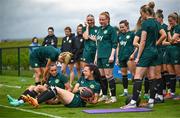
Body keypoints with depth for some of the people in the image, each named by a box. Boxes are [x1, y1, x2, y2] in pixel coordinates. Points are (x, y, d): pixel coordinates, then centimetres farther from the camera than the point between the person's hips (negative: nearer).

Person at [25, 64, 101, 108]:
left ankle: (37, 102, -33)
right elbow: (74, 90, 15)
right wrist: (79, 89, -5)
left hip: (79, 102, -7)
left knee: (57, 89, -23)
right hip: (73, 97, 7)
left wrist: (89, 101, -18)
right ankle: (36, 100, -31)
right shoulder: (82, 79, 23)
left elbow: (95, 101, 2)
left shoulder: (96, 84, 5)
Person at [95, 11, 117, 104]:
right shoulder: (99, 30, 18)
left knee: (108, 75, -10)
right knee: (101, 76, 9)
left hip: (108, 56, -8)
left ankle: (113, 97, -7)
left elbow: (114, 44, -9)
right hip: (100, 56, 8)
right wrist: (96, 57, 20)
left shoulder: (111, 29, -4)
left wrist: (112, 55, -17)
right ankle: (104, 95, 17)